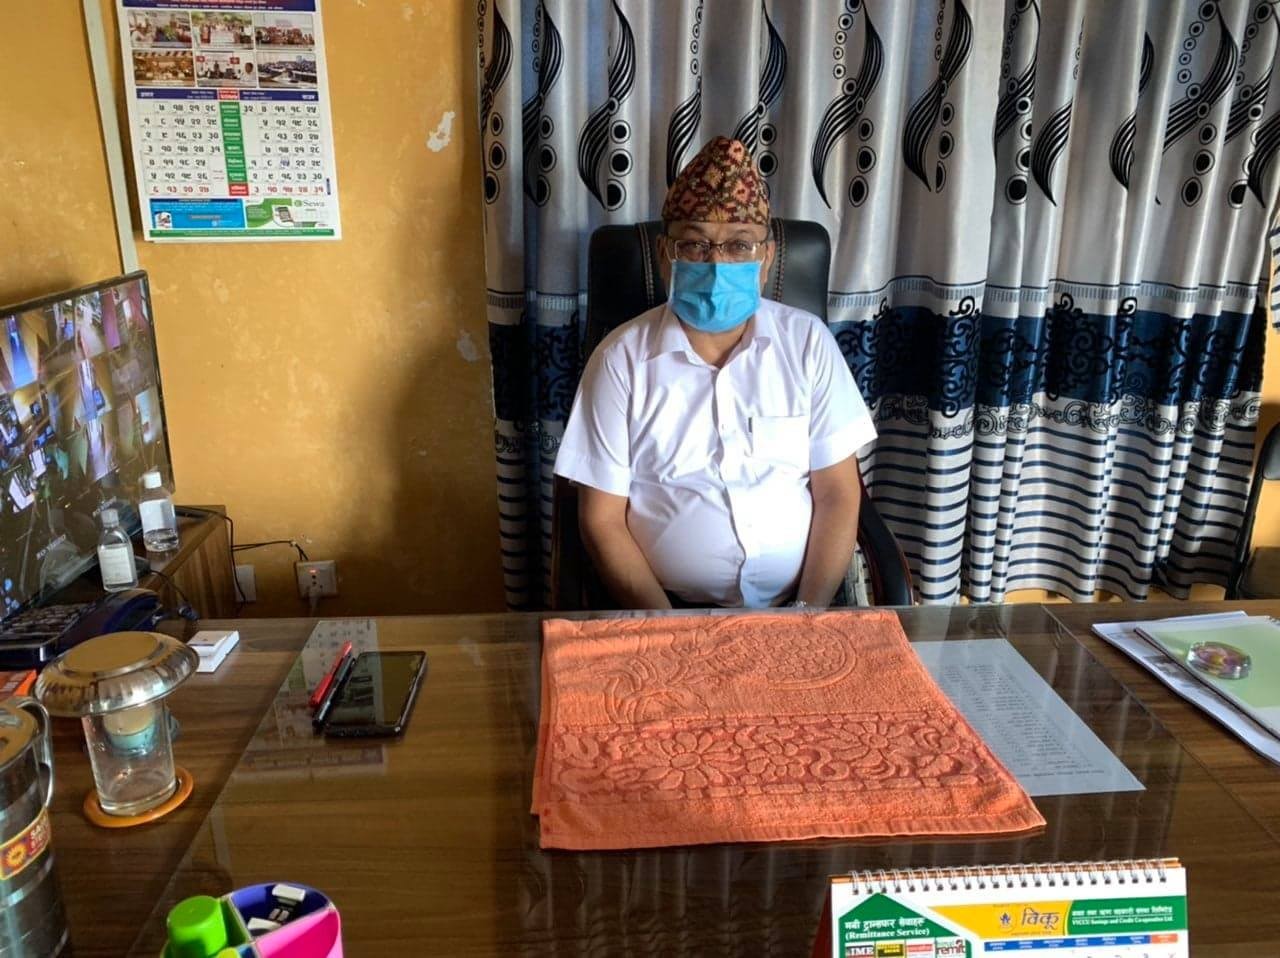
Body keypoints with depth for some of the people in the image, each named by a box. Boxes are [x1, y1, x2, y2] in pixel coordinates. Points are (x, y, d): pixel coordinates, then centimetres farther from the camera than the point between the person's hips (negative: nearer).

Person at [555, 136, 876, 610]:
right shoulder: (621, 359, -5)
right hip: (669, 607, -1)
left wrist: (809, 614, -10)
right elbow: (603, 521, -4)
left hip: (792, 604, 2)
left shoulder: (808, 341, 0)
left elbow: (837, 493, 1)